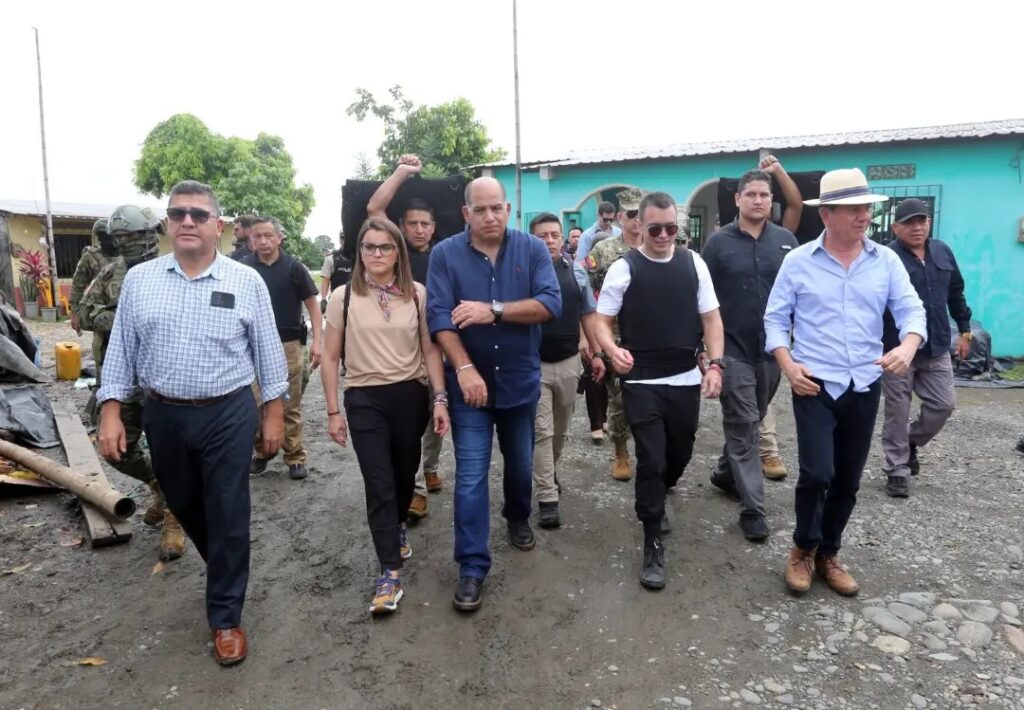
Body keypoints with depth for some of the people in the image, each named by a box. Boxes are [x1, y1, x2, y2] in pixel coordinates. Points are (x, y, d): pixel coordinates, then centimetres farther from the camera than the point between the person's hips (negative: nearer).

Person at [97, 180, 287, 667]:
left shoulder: (247, 282, -4)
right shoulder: (139, 280, 3)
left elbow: (268, 352, 0)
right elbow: (121, 351, 6)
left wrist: (274, 413, -1)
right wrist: (111, 412, 0)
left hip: (229, 415, -3)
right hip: (163, 416, 3)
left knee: (228, 516, 3)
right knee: (185, 507, 20)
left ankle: (225, 617, 18)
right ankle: (225, 569, 47)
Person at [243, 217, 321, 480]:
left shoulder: (294, 266, -4)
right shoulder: (244, 267, 0)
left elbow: (312, 305, -1)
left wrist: (316, 341, -9)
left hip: (288, 344, -2)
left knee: (290, 405, 5)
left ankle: (295, 458, 14)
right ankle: (261, 452, 27)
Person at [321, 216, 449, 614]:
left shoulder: (417, 294, -1)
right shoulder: (343, 297, -3)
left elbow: (430, 350, 2)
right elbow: (331, 358, 1)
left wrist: (439, 398, -4)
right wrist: (333, 411, 0)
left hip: (411, 395, 2)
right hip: (365, 400, -2)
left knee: (405, 473, 17)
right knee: (379, 484, -3)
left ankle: (398, 526, 48)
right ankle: (390, 573, 5)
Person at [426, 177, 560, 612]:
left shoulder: (532, 249, -4)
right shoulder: (445, 254, -6)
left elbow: (550, 304, -16)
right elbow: (438, 317, -13)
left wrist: (495, 310, -25)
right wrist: (465, 369, -23)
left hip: (520, 378, 2)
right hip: (469, 381, -2)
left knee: (520, 463, 20)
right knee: (470, 475, -2)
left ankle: (518, 518, 48)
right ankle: (472, 566, 9)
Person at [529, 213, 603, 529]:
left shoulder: (576, 271, 2)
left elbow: (588, 313, 11)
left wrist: (596, 353, 10)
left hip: (569, 362, 4)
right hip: (534, 364, -4)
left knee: (560, 429, 19)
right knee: (541, 432, -1)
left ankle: (549, 471, 43)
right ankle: (547, 499, 6)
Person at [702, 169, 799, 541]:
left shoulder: (786, 241, 4)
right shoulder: (718, 242, -4)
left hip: (772, 348, 4)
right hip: (733, 347, -4)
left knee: (752, 420, 17)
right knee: (743, 425, -2)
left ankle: (725, 473, 39)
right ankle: (752, 507, 3)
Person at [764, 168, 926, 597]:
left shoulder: (886, 261, 4)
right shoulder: (798, 261, -3)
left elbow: (911, 310, 0)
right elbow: (775, 319, 0)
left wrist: (908, 346, -22)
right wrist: (788, 365, -14)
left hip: (865, 387, 3)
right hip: (814, 385, -3)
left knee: (848, 480, 11)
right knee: (816, 473, -12)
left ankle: (828, 554, 31)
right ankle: (804, 549, 15)